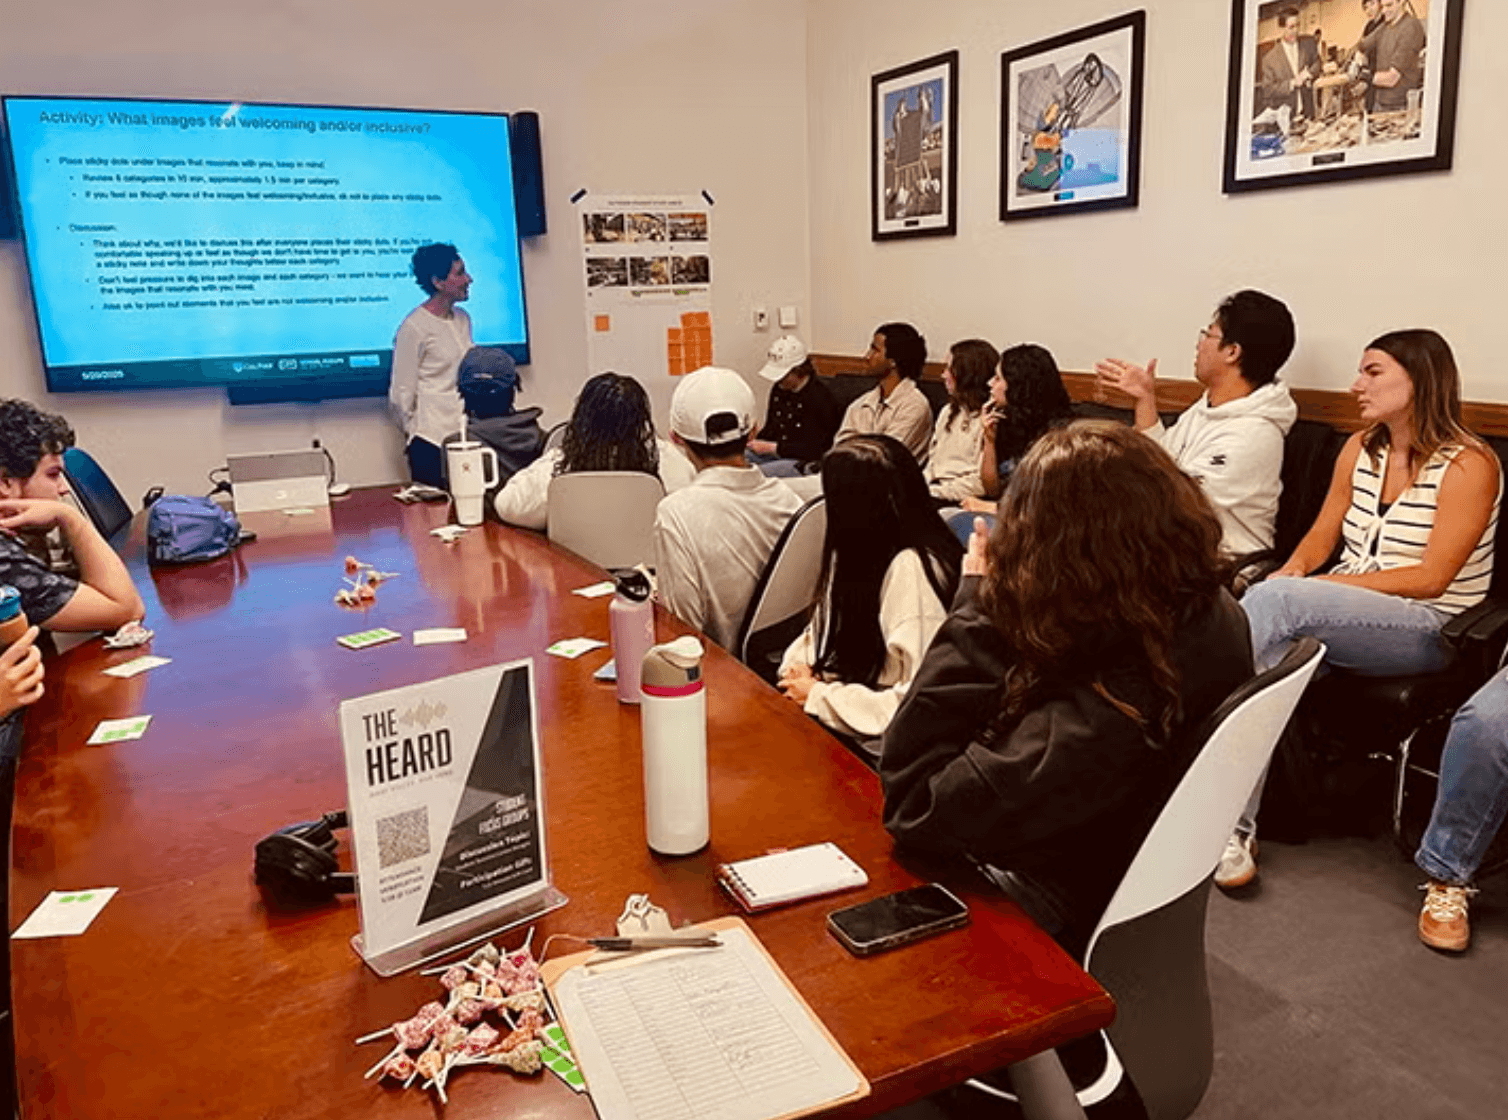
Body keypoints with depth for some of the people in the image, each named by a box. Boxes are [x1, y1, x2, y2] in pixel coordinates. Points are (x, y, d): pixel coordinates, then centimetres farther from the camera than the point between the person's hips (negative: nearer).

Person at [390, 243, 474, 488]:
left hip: (466, 434, 7)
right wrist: (413, 432, 1)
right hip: (432, 440, -6)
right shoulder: (413, 327, -10)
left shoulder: (463, 319, 13)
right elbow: (401, 394, -7)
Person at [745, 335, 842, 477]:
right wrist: (755, 439, -2)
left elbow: (814, 450, -19)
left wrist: (771, 448, -19)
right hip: (776, 455, 8)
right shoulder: (778, 389, 10)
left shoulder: (820, 397, -16)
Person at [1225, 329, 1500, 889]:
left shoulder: (1469, 464, -6)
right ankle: (1233, 826, -26)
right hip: (1344, 617, 6)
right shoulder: (1360, 449, 14)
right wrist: (1296, 569, -10)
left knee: (1271, 601, -32)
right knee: (1266, 654, -29)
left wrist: (1305, 586, -20)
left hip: (1426, 630, -5)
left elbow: (1431, 577, -14)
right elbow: (1322, 534, 14)